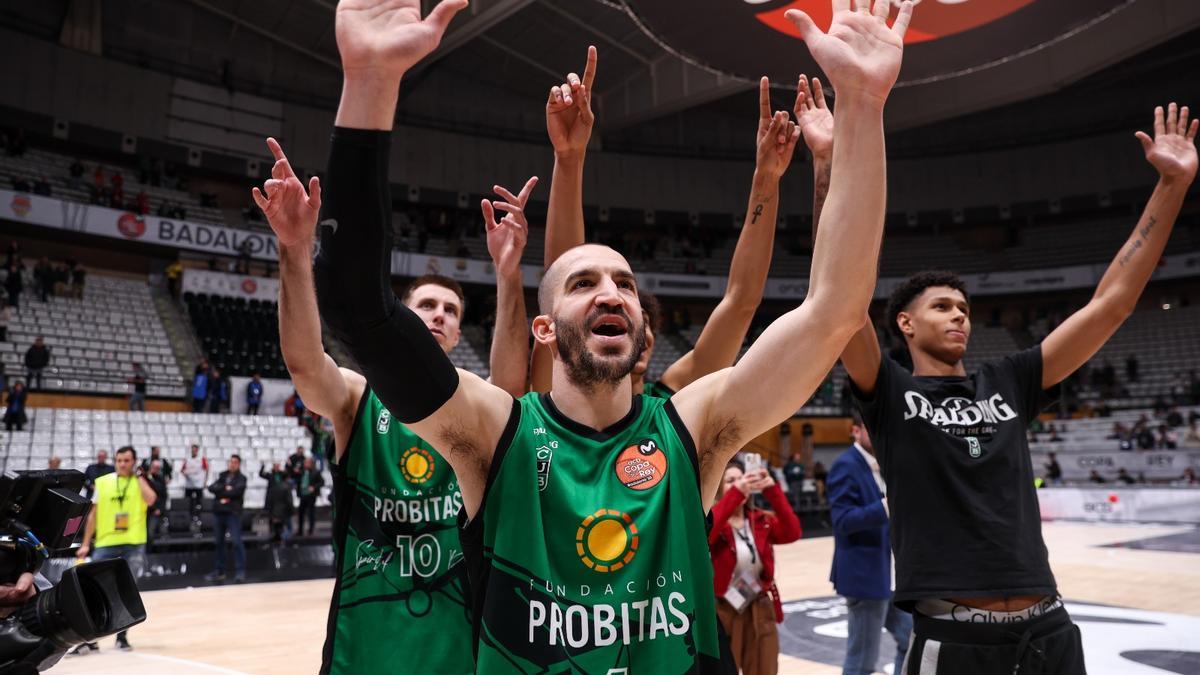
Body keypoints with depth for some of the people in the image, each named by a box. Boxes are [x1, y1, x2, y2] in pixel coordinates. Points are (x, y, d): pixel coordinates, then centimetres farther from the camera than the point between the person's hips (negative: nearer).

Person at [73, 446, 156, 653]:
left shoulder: (141, 481, 2)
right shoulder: (103, 482, 6)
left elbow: (150, 500, -20)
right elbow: (93, 514, 10)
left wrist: (139, 475, -11)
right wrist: (85, 544, 6)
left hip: (134, 544, -2)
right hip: (105, 543, 2)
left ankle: (122, 636, 16)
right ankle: (90, 639, 10)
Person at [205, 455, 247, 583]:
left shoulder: (241, 478, -1)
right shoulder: (222, 475, 13)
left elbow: (235, 492, -17)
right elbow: (211, 487, 0)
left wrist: (220, 491, -5)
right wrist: (226, 489, -12)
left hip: (233, 513, -5)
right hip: (218, 512, 6)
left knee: (237, 542, -9)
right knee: (218, 542, 11)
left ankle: (240, 571, -7)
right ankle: (220, 571, 21)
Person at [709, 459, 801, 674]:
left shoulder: (761, 521, 3)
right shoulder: (711, 521, -9)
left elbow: (791, 532, -14)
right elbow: (703, 533, -32)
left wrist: (772, 490, -24)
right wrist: (736, 492, -38)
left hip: (760, 612, 4)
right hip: (722, 613, -4)